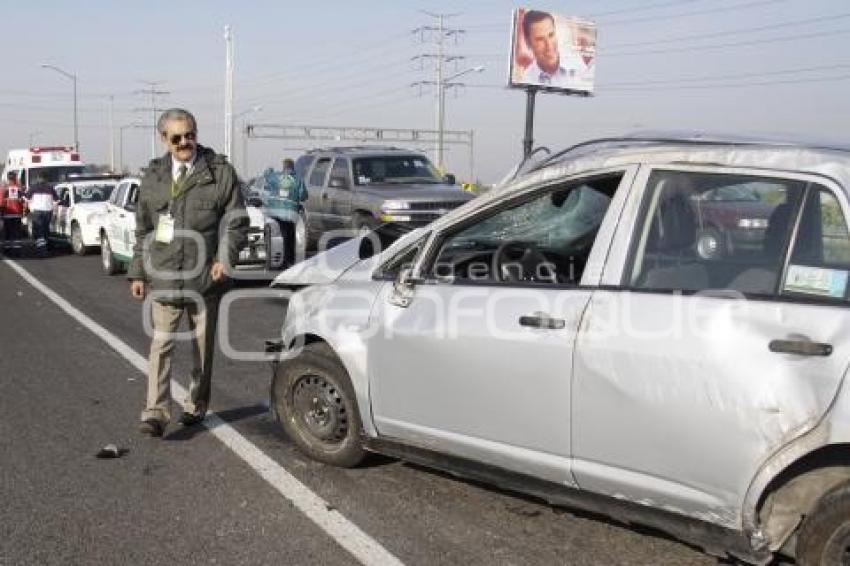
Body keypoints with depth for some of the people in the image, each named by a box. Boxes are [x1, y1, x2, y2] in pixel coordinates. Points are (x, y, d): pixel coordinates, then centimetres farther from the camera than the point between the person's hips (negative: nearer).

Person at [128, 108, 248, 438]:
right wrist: (138, 272, 11)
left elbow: (236, 221, 0)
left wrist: (225, 257, -14)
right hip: (163, 278, 2)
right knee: (161, 344, -5)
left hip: (205, 277, -1)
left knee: (203, 345, 11)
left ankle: (197, 405, 26)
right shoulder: (153, 177, 9)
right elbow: (143, 230, 14)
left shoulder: (220, 172, -1)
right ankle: (156, 412, -5)